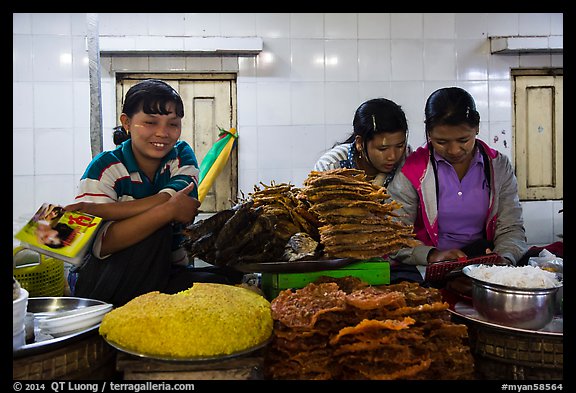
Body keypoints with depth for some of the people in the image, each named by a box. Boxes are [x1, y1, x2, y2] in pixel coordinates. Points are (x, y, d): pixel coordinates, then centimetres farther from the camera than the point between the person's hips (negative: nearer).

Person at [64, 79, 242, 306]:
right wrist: (169, 210, -33)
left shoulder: (182, 156, 0)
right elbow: (103, 244, -24)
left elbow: (168, 202, -22)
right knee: (157, 231, -31)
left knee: (228, 279, -26)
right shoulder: (105, 167, -10)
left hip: (168, 272, 3)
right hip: (100, 281, -2)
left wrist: (96, 209, -27)